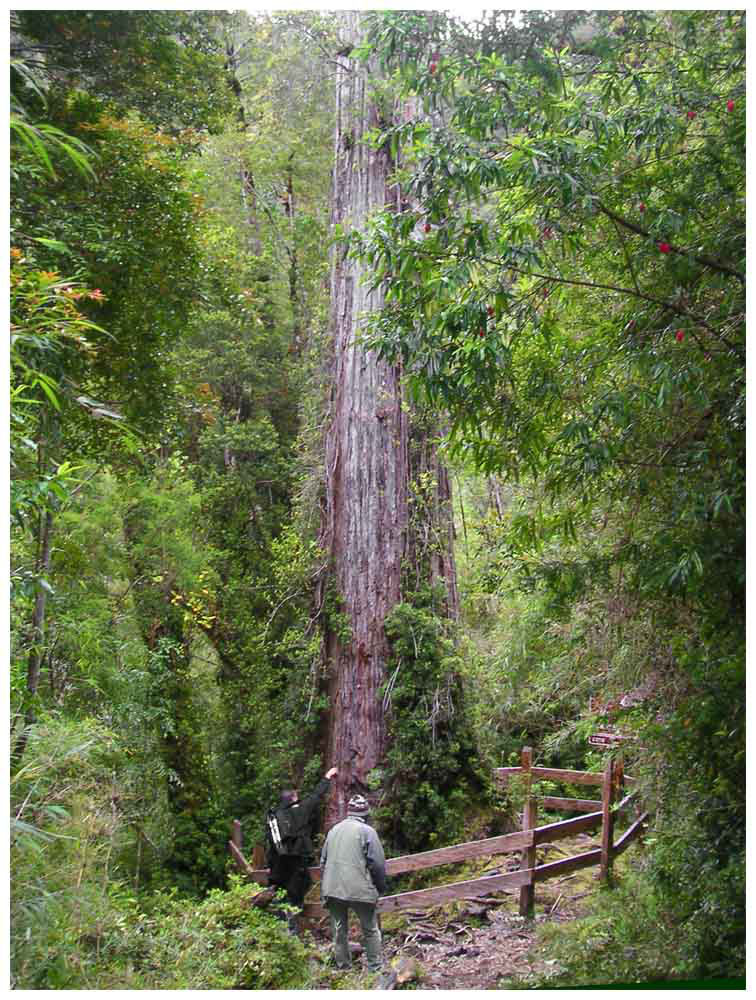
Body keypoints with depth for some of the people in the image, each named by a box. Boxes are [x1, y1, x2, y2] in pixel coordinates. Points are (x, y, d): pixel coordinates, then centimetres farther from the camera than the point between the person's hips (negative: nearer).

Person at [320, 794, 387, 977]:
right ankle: (375, 968, 13)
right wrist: (381, 886, 7)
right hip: (360, 890, -4)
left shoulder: (334, 830, 11)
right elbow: (378, 863, -8)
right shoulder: (367, 831, -6)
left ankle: (343, 967, 19)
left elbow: (323, 861, 16)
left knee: (339, 931, 15)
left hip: (332, 889, 5)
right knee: (370, 930, 10)